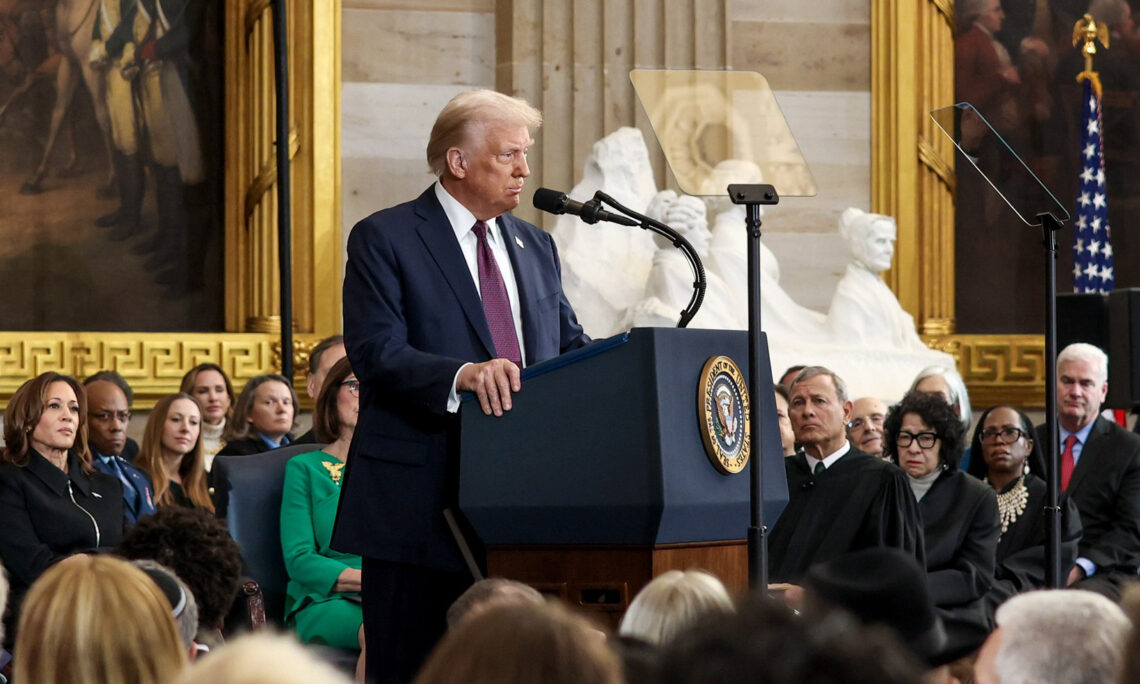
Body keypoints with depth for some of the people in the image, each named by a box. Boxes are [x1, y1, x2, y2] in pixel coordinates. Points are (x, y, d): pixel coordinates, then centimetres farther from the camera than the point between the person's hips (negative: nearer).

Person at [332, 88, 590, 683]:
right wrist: (462, 375, -31)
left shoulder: (534, 247, 19)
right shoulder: (383, 239, -2)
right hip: (422, 500, -6)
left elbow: (571, 346, 16)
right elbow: (375, 353, -14)